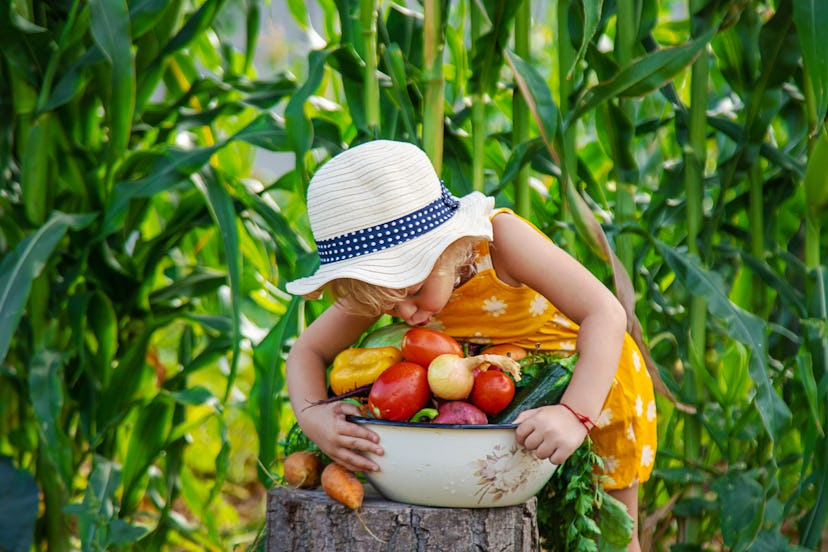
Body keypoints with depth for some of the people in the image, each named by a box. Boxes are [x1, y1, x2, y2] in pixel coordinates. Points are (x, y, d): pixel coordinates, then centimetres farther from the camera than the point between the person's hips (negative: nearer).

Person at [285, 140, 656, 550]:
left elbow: (605, 313, -44)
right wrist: (311, 416, -42)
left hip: (596, 383, -3)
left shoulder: (500, 237, -37)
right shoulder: (385, 279, -24)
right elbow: (307, 351, -19)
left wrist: (576, 413, -59)